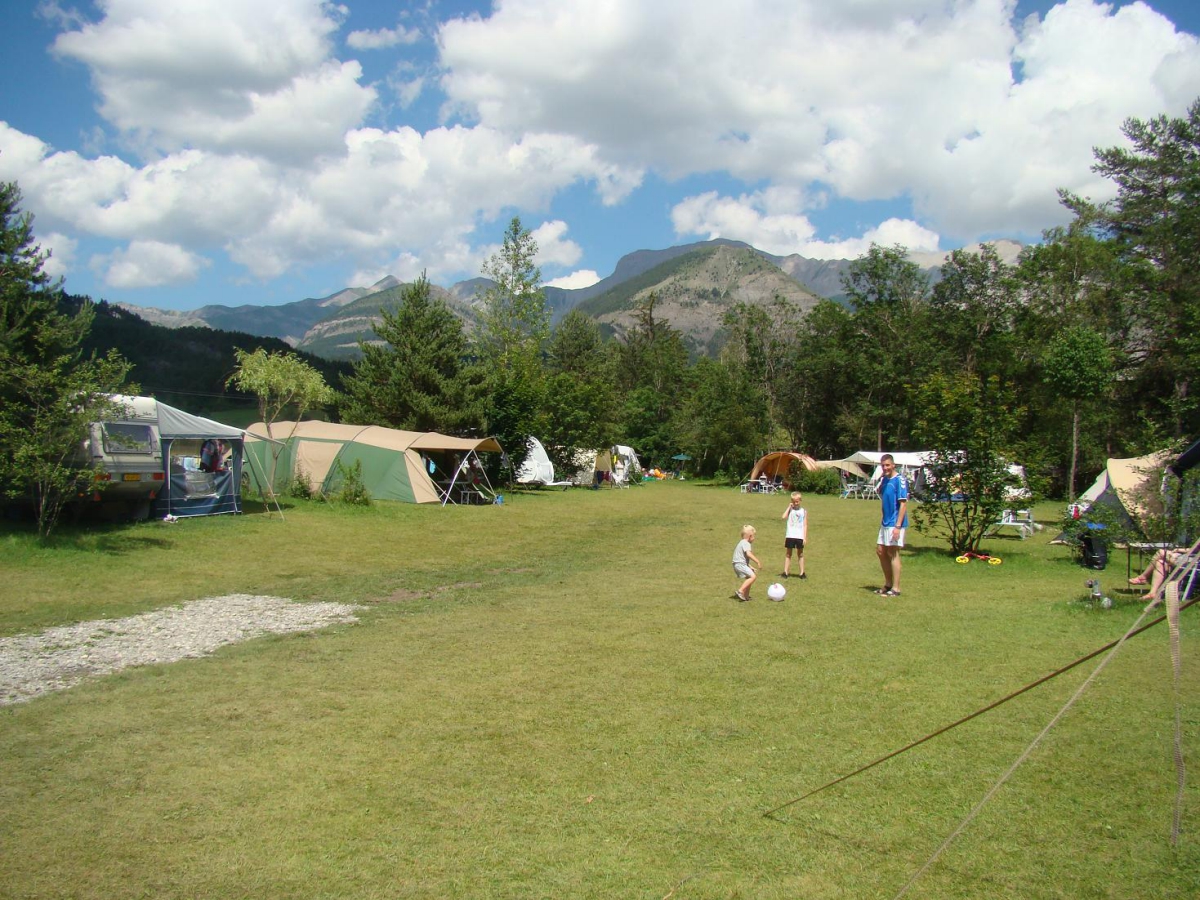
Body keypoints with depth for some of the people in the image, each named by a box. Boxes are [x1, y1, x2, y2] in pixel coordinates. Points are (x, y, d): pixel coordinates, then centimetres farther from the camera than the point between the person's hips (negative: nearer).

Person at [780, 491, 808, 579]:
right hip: (790, 536, 0)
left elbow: (805, 525, 2)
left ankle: (802, 572, 12)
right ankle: (786, 572, 8)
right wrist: (789, 507, -11)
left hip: (800, 536, 0)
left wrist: (805, 537, -3)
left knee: (800, 554, 9)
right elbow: (783, 517, -17)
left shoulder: (803, 511, 3)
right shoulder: (790, 510, 2)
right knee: (788, 554, 5)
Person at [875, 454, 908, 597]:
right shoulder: (883, 480, 10)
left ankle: (896, 589, 3)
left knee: (893, 553, -4)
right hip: (885, 523, 8)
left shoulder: (900, 480, -14)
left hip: (895, 523, -8)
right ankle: (888, 584, 25)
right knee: (880, 550, 12)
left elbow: (903, 504, -17)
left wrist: (898, 526, -21)